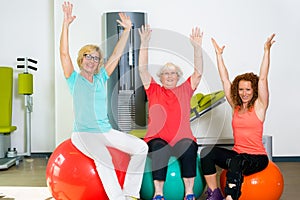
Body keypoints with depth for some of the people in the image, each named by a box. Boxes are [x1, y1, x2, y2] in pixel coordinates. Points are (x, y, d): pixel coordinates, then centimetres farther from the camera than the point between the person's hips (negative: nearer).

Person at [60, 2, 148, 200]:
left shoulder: (101, 78, 14)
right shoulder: (74, 79, 4)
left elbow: (116, 55, 10)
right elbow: (64, 53, -9)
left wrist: (127, 30, 6)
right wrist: (66, 24, -17)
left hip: (106, 131, 5)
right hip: (83, 133, -5)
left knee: (141, 147, -14)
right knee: (104, 158, -34)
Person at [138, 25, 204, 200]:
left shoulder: (185, 91, 16)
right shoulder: (154, 91, 13)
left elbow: (199, 72, 7)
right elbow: (142, 69, 5)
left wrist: (197, 47, -3)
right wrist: (145, 43, -3)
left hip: (182, 140, 1)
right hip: (157, 139, -1)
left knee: (190, 146, -30)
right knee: (159, 148, -33)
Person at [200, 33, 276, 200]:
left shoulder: (259, 106, -1)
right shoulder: (235, 106, 9)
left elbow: (262, 79, -10)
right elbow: (225, 80, 9)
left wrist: (266, 51, -14)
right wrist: (219, 55, 10)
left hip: (257, 158, -5)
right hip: (237, 154, 5)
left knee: (236, 162, -36)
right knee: (207, 151, -18)